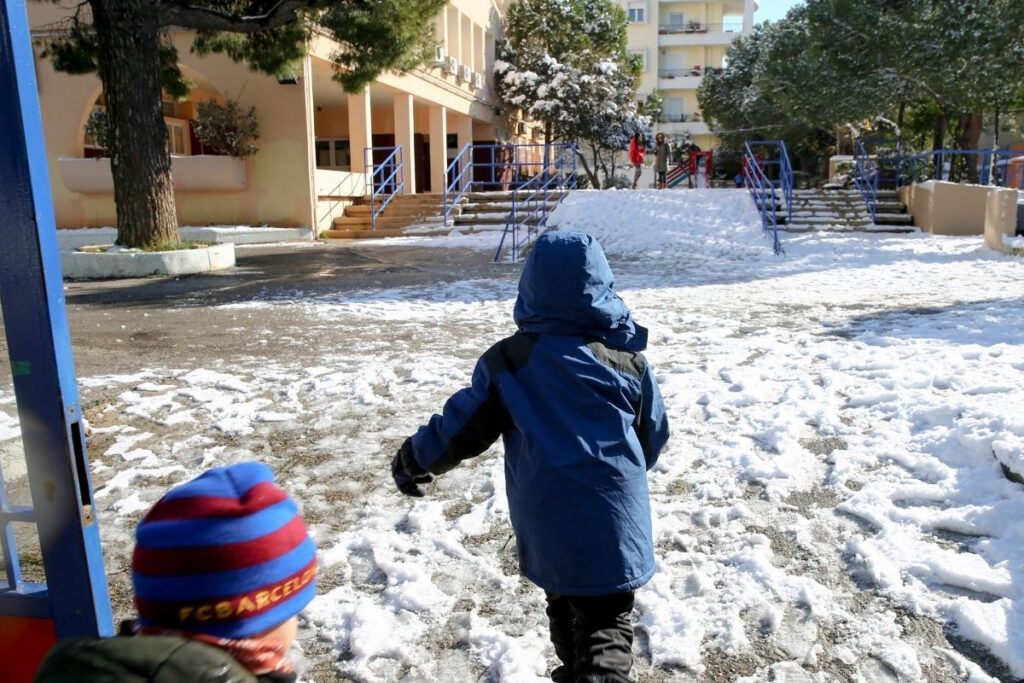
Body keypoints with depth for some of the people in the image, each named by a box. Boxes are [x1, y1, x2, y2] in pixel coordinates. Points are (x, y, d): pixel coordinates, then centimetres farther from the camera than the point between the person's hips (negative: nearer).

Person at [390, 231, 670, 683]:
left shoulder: (507, 360, -6)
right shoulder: (629, 359, -2)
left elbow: (463, 428, -1)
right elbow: (654, 438, 9)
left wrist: (412, 460, 16)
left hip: (545, 523, 1)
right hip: (615, 519, -1)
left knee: (565, 607, 25)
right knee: (608, 622, 7)